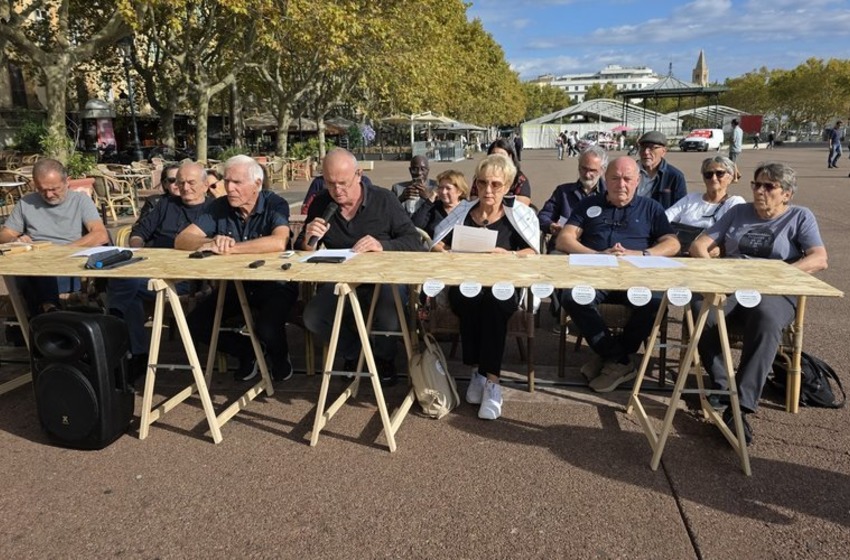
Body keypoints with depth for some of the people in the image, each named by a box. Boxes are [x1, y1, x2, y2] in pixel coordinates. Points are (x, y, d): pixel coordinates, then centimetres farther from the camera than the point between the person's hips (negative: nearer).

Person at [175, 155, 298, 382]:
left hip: (274, 284, -4)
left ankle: (279, 356, 10)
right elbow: (181, 240, -11)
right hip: (234, 283, 5)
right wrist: (211, 242, -33)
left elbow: (279, 242, -35)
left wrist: (229, 248, -36)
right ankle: (248, 351, 15)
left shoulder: (275, 205, -15)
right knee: (195, 324, -10)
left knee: (267, 329, -29)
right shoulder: (219, 207, -3)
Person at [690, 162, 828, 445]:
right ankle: (719, 385, -18)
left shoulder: (800, 217, 14)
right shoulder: (738, 212, 22)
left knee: (766, 320, -39)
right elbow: (699, 245, 14)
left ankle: (740, 406, -40)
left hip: (775, 294, -2)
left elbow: (819, 259, -3)